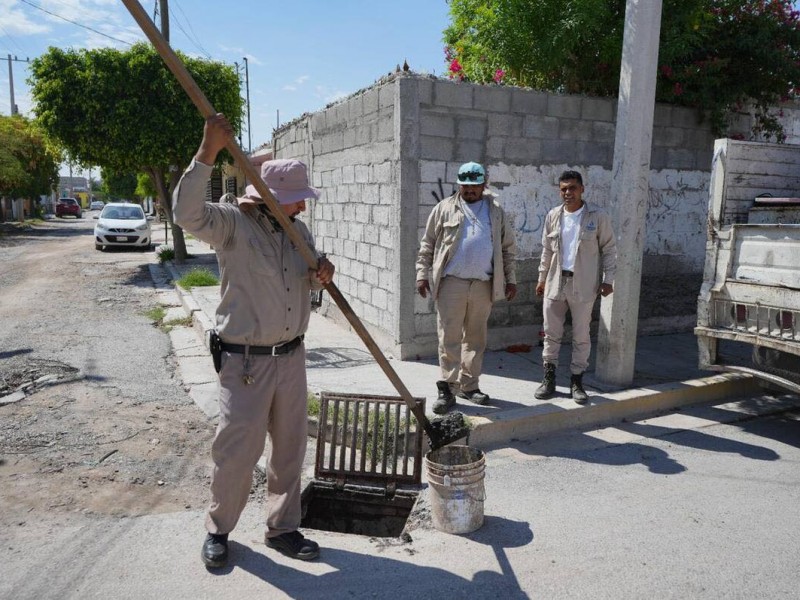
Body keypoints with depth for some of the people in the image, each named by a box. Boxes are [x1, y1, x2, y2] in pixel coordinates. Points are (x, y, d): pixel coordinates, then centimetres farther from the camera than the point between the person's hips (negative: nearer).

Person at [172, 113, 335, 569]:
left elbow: (312, 274, 19)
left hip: (291, 356, 6)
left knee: (291, 447, 13)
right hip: (245, 360, -6)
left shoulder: (297, 229, 9)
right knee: (238, 449, 2)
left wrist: (324, 272, -6)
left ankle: (283, 528, 30)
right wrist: (208, 153, -37)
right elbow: (188, 213, -29)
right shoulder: (232, 222, -11)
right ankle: (219, 531, 28)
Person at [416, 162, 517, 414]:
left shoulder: (496, 212, 11)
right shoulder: (444, 208, 5)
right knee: (449, 338, -4)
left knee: (475, 338, 10)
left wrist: (510, 279, 8)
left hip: (483, 285, 3)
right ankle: (446, 388, 3)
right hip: (451, 282, -2)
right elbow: (427, 246, 5)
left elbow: (508, 248, 14)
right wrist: (423, 275, -2)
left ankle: (468, 385, 22)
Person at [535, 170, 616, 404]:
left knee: (581, 335, 5)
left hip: (583, 285, -3)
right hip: (556, 282, 3)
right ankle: (549, 378, 18)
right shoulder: (553, 216, 7)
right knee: (551, 332, 7)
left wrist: (608, 279, -6)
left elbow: (609, 248, 0)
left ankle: (577, 380, 17)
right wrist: (542, 278, 13)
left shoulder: (598, 216, -3)